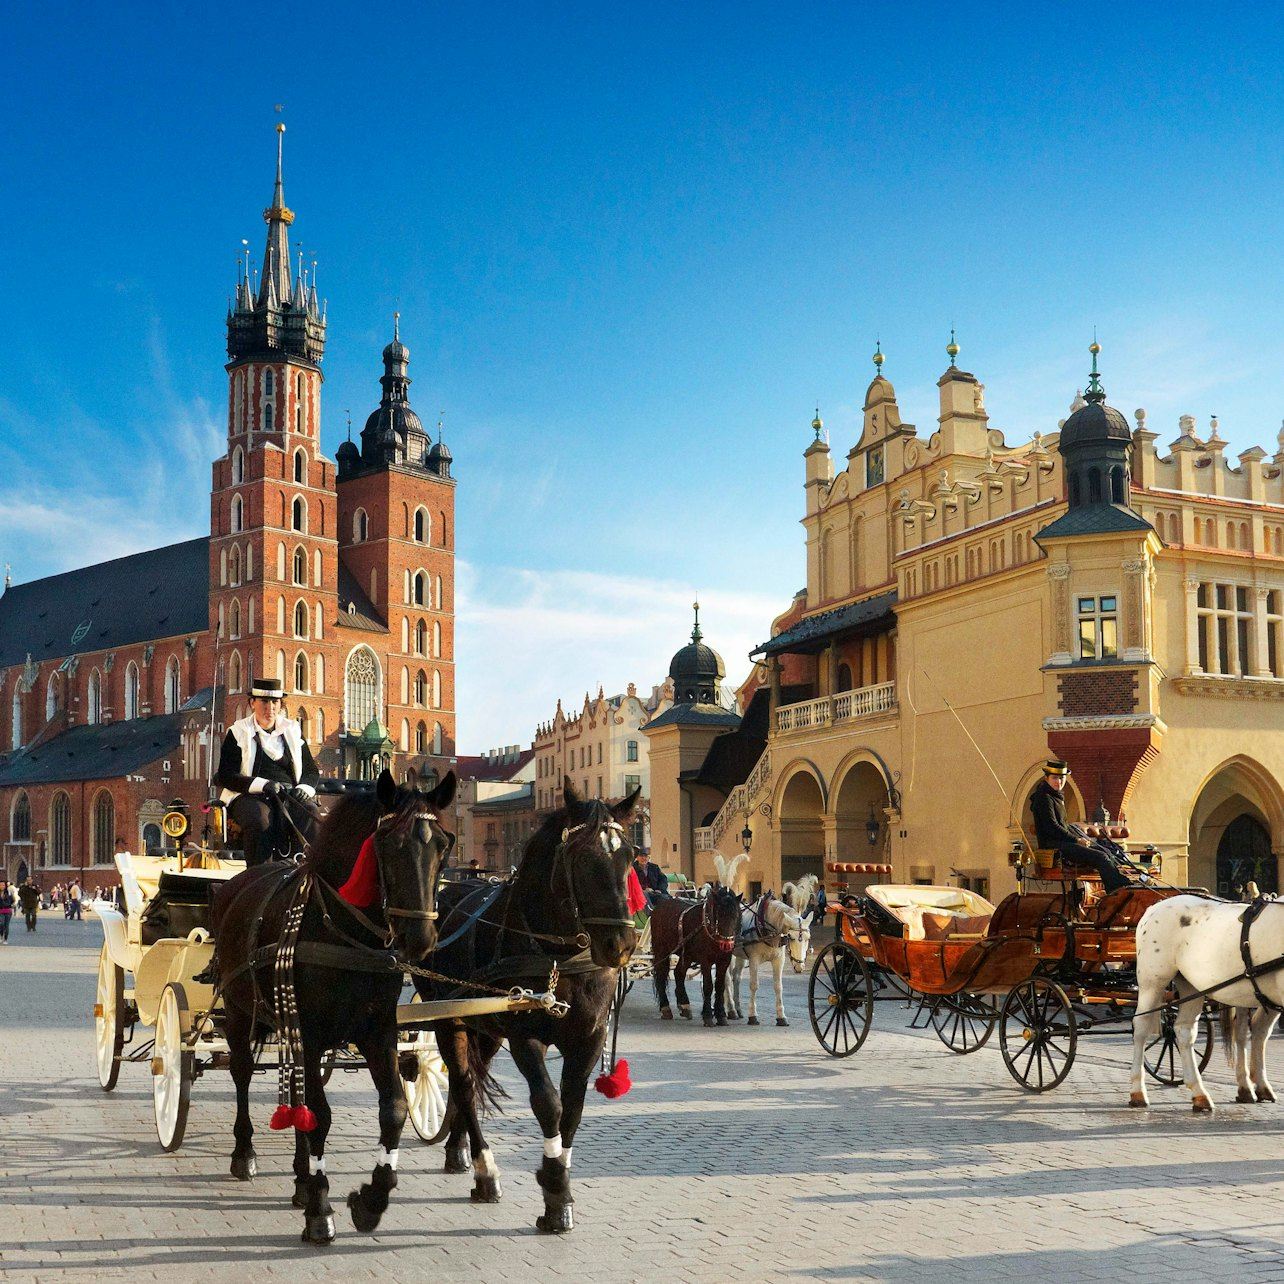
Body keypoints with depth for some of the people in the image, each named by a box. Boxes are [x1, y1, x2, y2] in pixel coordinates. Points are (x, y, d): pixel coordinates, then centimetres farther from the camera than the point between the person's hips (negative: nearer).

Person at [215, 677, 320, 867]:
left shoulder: (293, 730, 20)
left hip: (290, 795, 3)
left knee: (311, 815, -30)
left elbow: (312, 771, 20)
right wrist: (262, 785, -16)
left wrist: (304, 788, -5)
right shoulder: (238, 732, 9)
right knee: (259, 819, -37)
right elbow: (225, 776, -1)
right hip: (250, 796, -3)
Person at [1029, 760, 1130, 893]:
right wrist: (1077, 840, -14)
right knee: (1101, 857, -18)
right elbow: (1052, 828, -18)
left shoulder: (1057, 795, 18)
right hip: (1053, 845, -10)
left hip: (1064, 840, 10)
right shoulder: (1044, 798, -13)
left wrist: (1082, 838, 10)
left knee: (1106, 852, 0)